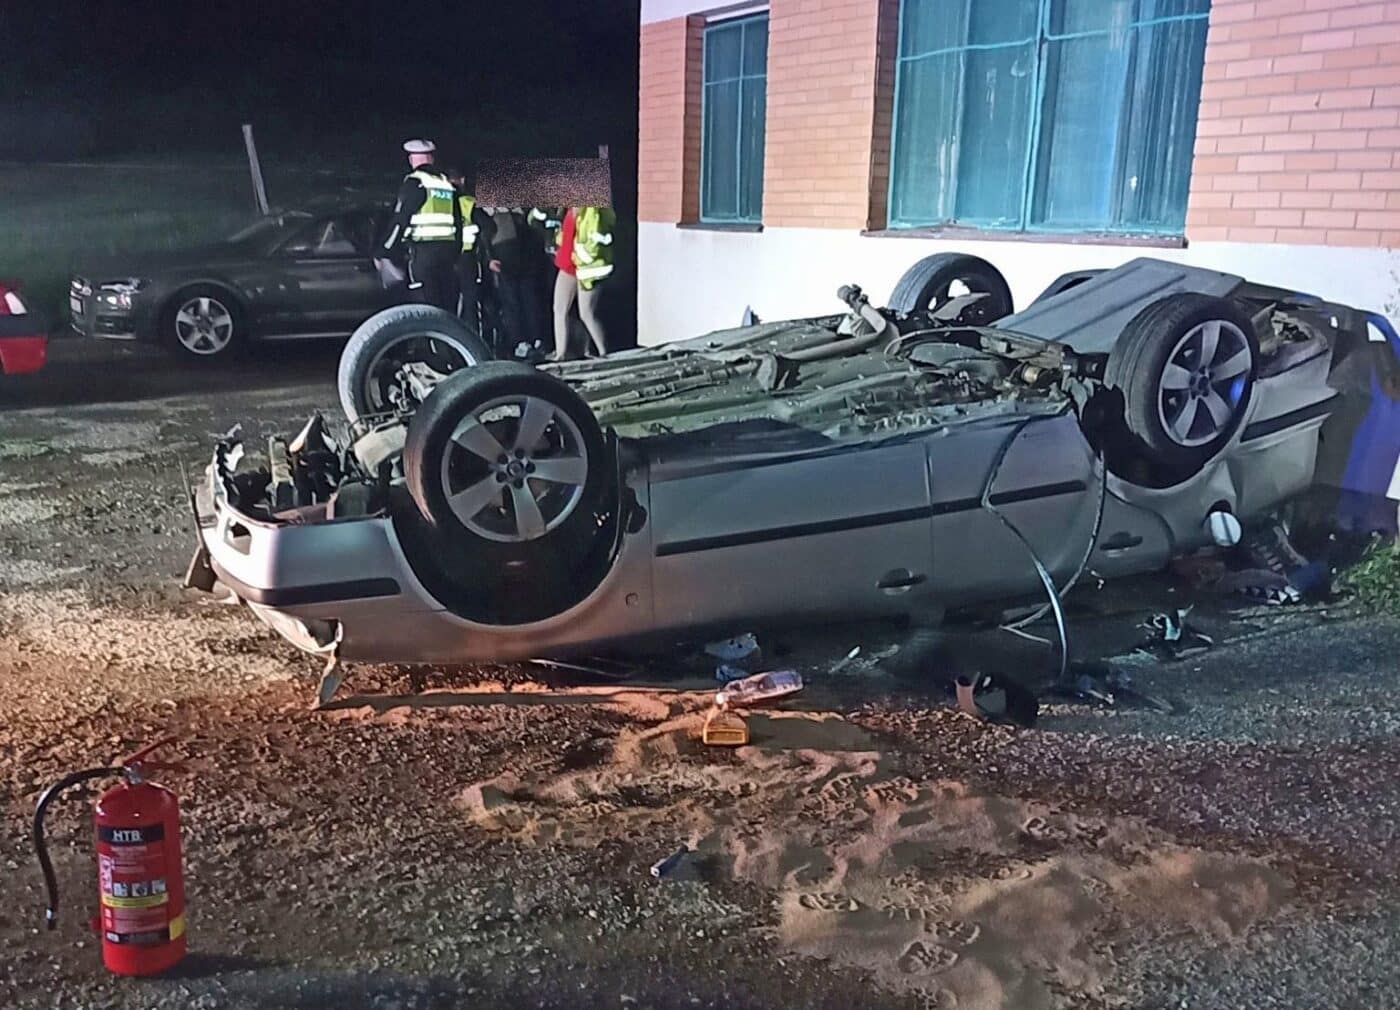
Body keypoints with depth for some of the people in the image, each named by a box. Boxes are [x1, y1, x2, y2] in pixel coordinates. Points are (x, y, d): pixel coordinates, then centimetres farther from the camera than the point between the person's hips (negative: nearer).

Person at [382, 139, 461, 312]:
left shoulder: (414, 182, -2)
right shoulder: (447, 184, 18)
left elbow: (400, 219, -6)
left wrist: (386, 252, 0)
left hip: (423, 250, -6)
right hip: (448, 250, 6)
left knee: (426, 310, -9)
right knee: (448, 307, 8)